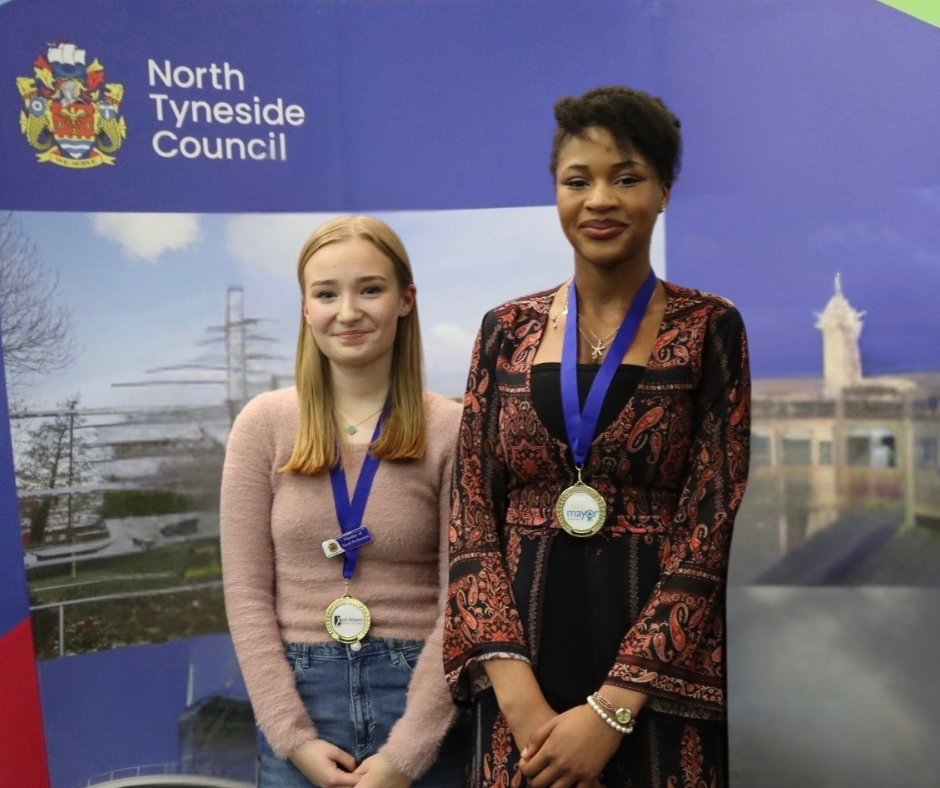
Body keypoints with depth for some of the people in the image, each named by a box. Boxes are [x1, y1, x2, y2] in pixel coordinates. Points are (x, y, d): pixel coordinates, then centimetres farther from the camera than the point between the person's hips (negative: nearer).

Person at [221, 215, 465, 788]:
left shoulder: (450, 430, -6)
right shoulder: (264, 424, -2)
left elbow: (459, 603, -7)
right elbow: (247, 594, -2)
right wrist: (292, 735, -8)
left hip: (420, 699, -1)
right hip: (301, 695, 1)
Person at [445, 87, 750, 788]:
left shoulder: (708, 329, -3)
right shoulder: (508, 330, 5)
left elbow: (712, 527, -8)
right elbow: (472, 515, 0)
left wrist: (611, 710, -14)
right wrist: (518, 695, -11)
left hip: (658, 687, -2)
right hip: (525, 670, 2)